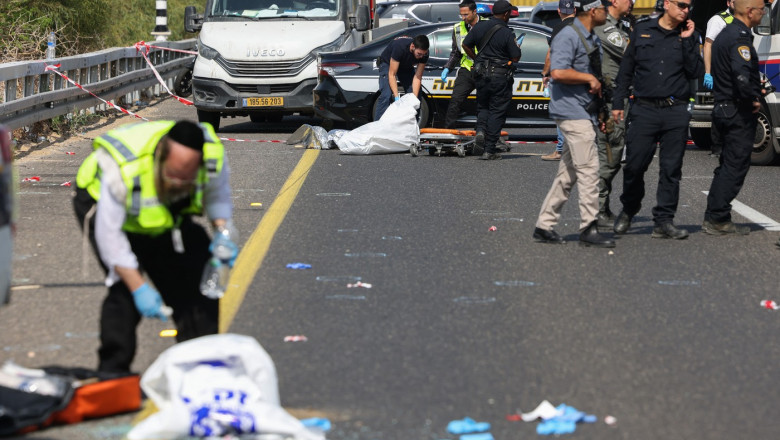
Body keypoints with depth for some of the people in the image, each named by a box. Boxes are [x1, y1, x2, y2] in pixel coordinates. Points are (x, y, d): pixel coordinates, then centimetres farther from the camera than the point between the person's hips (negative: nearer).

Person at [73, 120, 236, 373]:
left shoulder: (213, 155, -29)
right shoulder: (123, 171, -42)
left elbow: (217, 197, -6)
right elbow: (109, 235, -32)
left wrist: (222, 234, -25)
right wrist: (139, 288, -35)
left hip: (167, 210, 5)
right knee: (125, 287, -22)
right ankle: (112, 371, -12)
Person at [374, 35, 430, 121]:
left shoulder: (424, 53, -27)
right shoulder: (399, 47, -41)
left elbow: (417, 77, -22)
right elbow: (392, 75, -36)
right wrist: (397, 97, -42)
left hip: (406, 67, 5)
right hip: (388, 63, -5)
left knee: (417, 95, -9)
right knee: (386, 96, -23)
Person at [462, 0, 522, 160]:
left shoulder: (480, 27, 0)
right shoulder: (507, 33, -13)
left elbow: (465, 45, 8)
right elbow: (515, 58, -11)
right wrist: (517, 47, 10)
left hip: (482, 74, 4)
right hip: (501, 77, -4)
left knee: (483, 106, 22)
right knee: (497, 112, 3)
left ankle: (480, 131, -6)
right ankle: (489, 150, 2)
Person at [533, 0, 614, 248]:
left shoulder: (593, 40, 19)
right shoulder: (568, 37, -13)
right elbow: (558, 72, -25)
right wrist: (589, 78, -15)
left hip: (585, 113, 10)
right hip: (572, 112, -10)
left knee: (568, 175, 10)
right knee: (589, 169, -12)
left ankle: (544, 226, 15)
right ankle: (588, 229, -10)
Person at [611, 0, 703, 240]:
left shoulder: (688, 36, 9)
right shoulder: (642, 30, 8)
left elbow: (696, 72, -2)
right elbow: (626, 69, 12)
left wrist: (687, 41, -8)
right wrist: (618, 102, 8)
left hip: (676, 112, 1)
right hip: (644, 109, -1)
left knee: (671, 169, 0)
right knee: (634, 165, -2)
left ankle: (664, 222, 5)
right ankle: (628, 211, 22)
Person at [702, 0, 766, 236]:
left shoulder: (726, 34, 16)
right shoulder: (740, 37, -17)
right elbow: (742, 74, -31)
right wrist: (753, 99, -17)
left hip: (724, 108, 10)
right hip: (739, 113, -10)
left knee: (728, 166, 16)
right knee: (735, 166, -5)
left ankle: (714, 218, 19)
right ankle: (717, 219, -4)